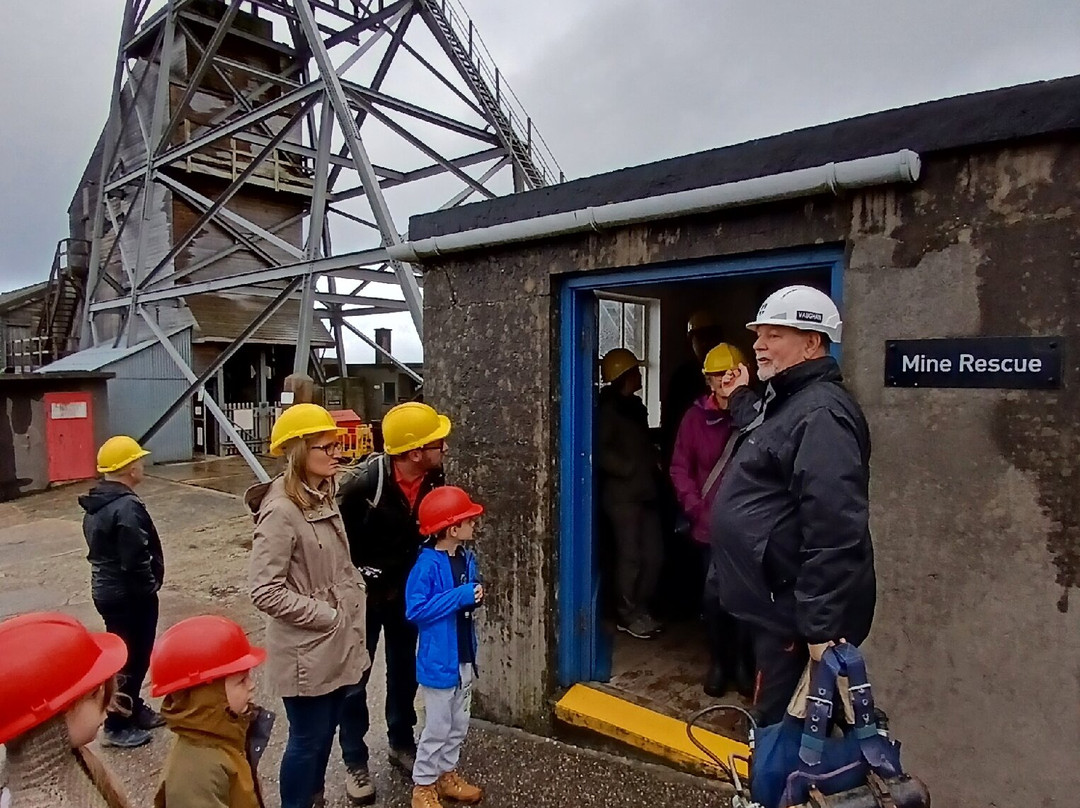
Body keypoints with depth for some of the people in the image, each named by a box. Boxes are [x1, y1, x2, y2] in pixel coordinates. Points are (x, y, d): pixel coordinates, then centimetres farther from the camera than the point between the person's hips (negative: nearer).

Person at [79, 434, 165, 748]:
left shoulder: (97, 504, 7)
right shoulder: (126, 507, -25)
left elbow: (104, 550, 14)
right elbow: (135, 560, -27)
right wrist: (149, 588, -10)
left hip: (107, 590, 10)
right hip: (128, 595, -10)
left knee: (129, 653, 22)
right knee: (131, 657, 4)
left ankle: (134, 709, 36)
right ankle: (118, 726, 16)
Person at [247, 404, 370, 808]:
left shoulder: (323, 499, 5)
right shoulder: (281, 511, -21)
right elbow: (265, 591, -24)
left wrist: (350, 618, 8)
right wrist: (327, 616, -18)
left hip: (337, 646, 8)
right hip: (306, 652, -8)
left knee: (325, 733, 22)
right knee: (306, 741, 11)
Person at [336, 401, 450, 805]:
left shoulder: (433, 479, -14)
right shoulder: (363, 482, -30)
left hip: (405, 590, 5)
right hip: (363, 592, -5)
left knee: (405, 670, 19)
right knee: (355, 677, 9)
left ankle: (401, 743, 40)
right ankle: (355, 762, 28)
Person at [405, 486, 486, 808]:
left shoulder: (467, 558, 2)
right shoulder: (428, 565, -22)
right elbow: (415, 610, -26)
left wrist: (476, 597, -8)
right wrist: (460, 596, -27)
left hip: (465, 657, 7)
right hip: (439, 660, -7)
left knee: (459, 725, 20)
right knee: (437, 728, 7)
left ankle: (447, 774, 39)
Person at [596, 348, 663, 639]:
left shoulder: (635, 406, 17)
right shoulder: (608, 408, -9)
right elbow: (601, 451, -16)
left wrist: (655, 461, 8)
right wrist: (630, 469, -14)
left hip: (645, 491, 8)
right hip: (623, 494, -8)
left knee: (654, 554, 9)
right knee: (630, 555, -2)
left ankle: (641, 608, 23)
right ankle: (627, 615, 12)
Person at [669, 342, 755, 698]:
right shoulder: (696, 416, 1)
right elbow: (680, 468, 3)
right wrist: (696, 508, -4)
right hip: (711, 526, 2)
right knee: (713, 596, 9)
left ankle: (743, 663, 26)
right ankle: (719, 662, 29)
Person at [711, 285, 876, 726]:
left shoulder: (821, 412, -20)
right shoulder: (784, 402, 13)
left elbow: (834, 529, -28)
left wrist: (822, 626, -28)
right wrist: (741, 399, 39)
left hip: (797, 612, -11)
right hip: (776, 603, 11)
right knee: (775, 724, 23)